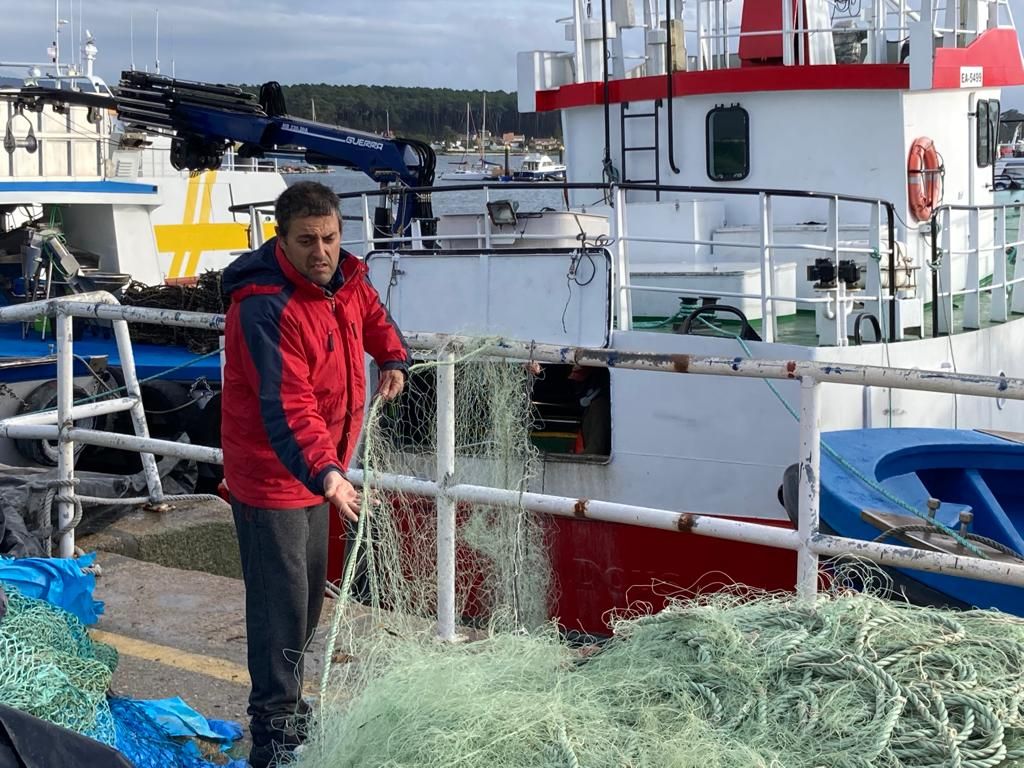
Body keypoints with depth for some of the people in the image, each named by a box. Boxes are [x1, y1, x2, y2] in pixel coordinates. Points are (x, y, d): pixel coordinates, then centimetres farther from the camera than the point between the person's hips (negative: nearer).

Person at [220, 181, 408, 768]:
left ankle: (288, 704, 39)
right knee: (282, 603, -6)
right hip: (271, 474, -9)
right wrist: (325, 473, -50)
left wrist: (393, 360, 4)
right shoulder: (266, 308, -29)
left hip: (316, 468, 9)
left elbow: (373, 316, 22)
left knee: (309, 594, 21)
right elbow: (287, 408, -38)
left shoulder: (344, 277, -3)